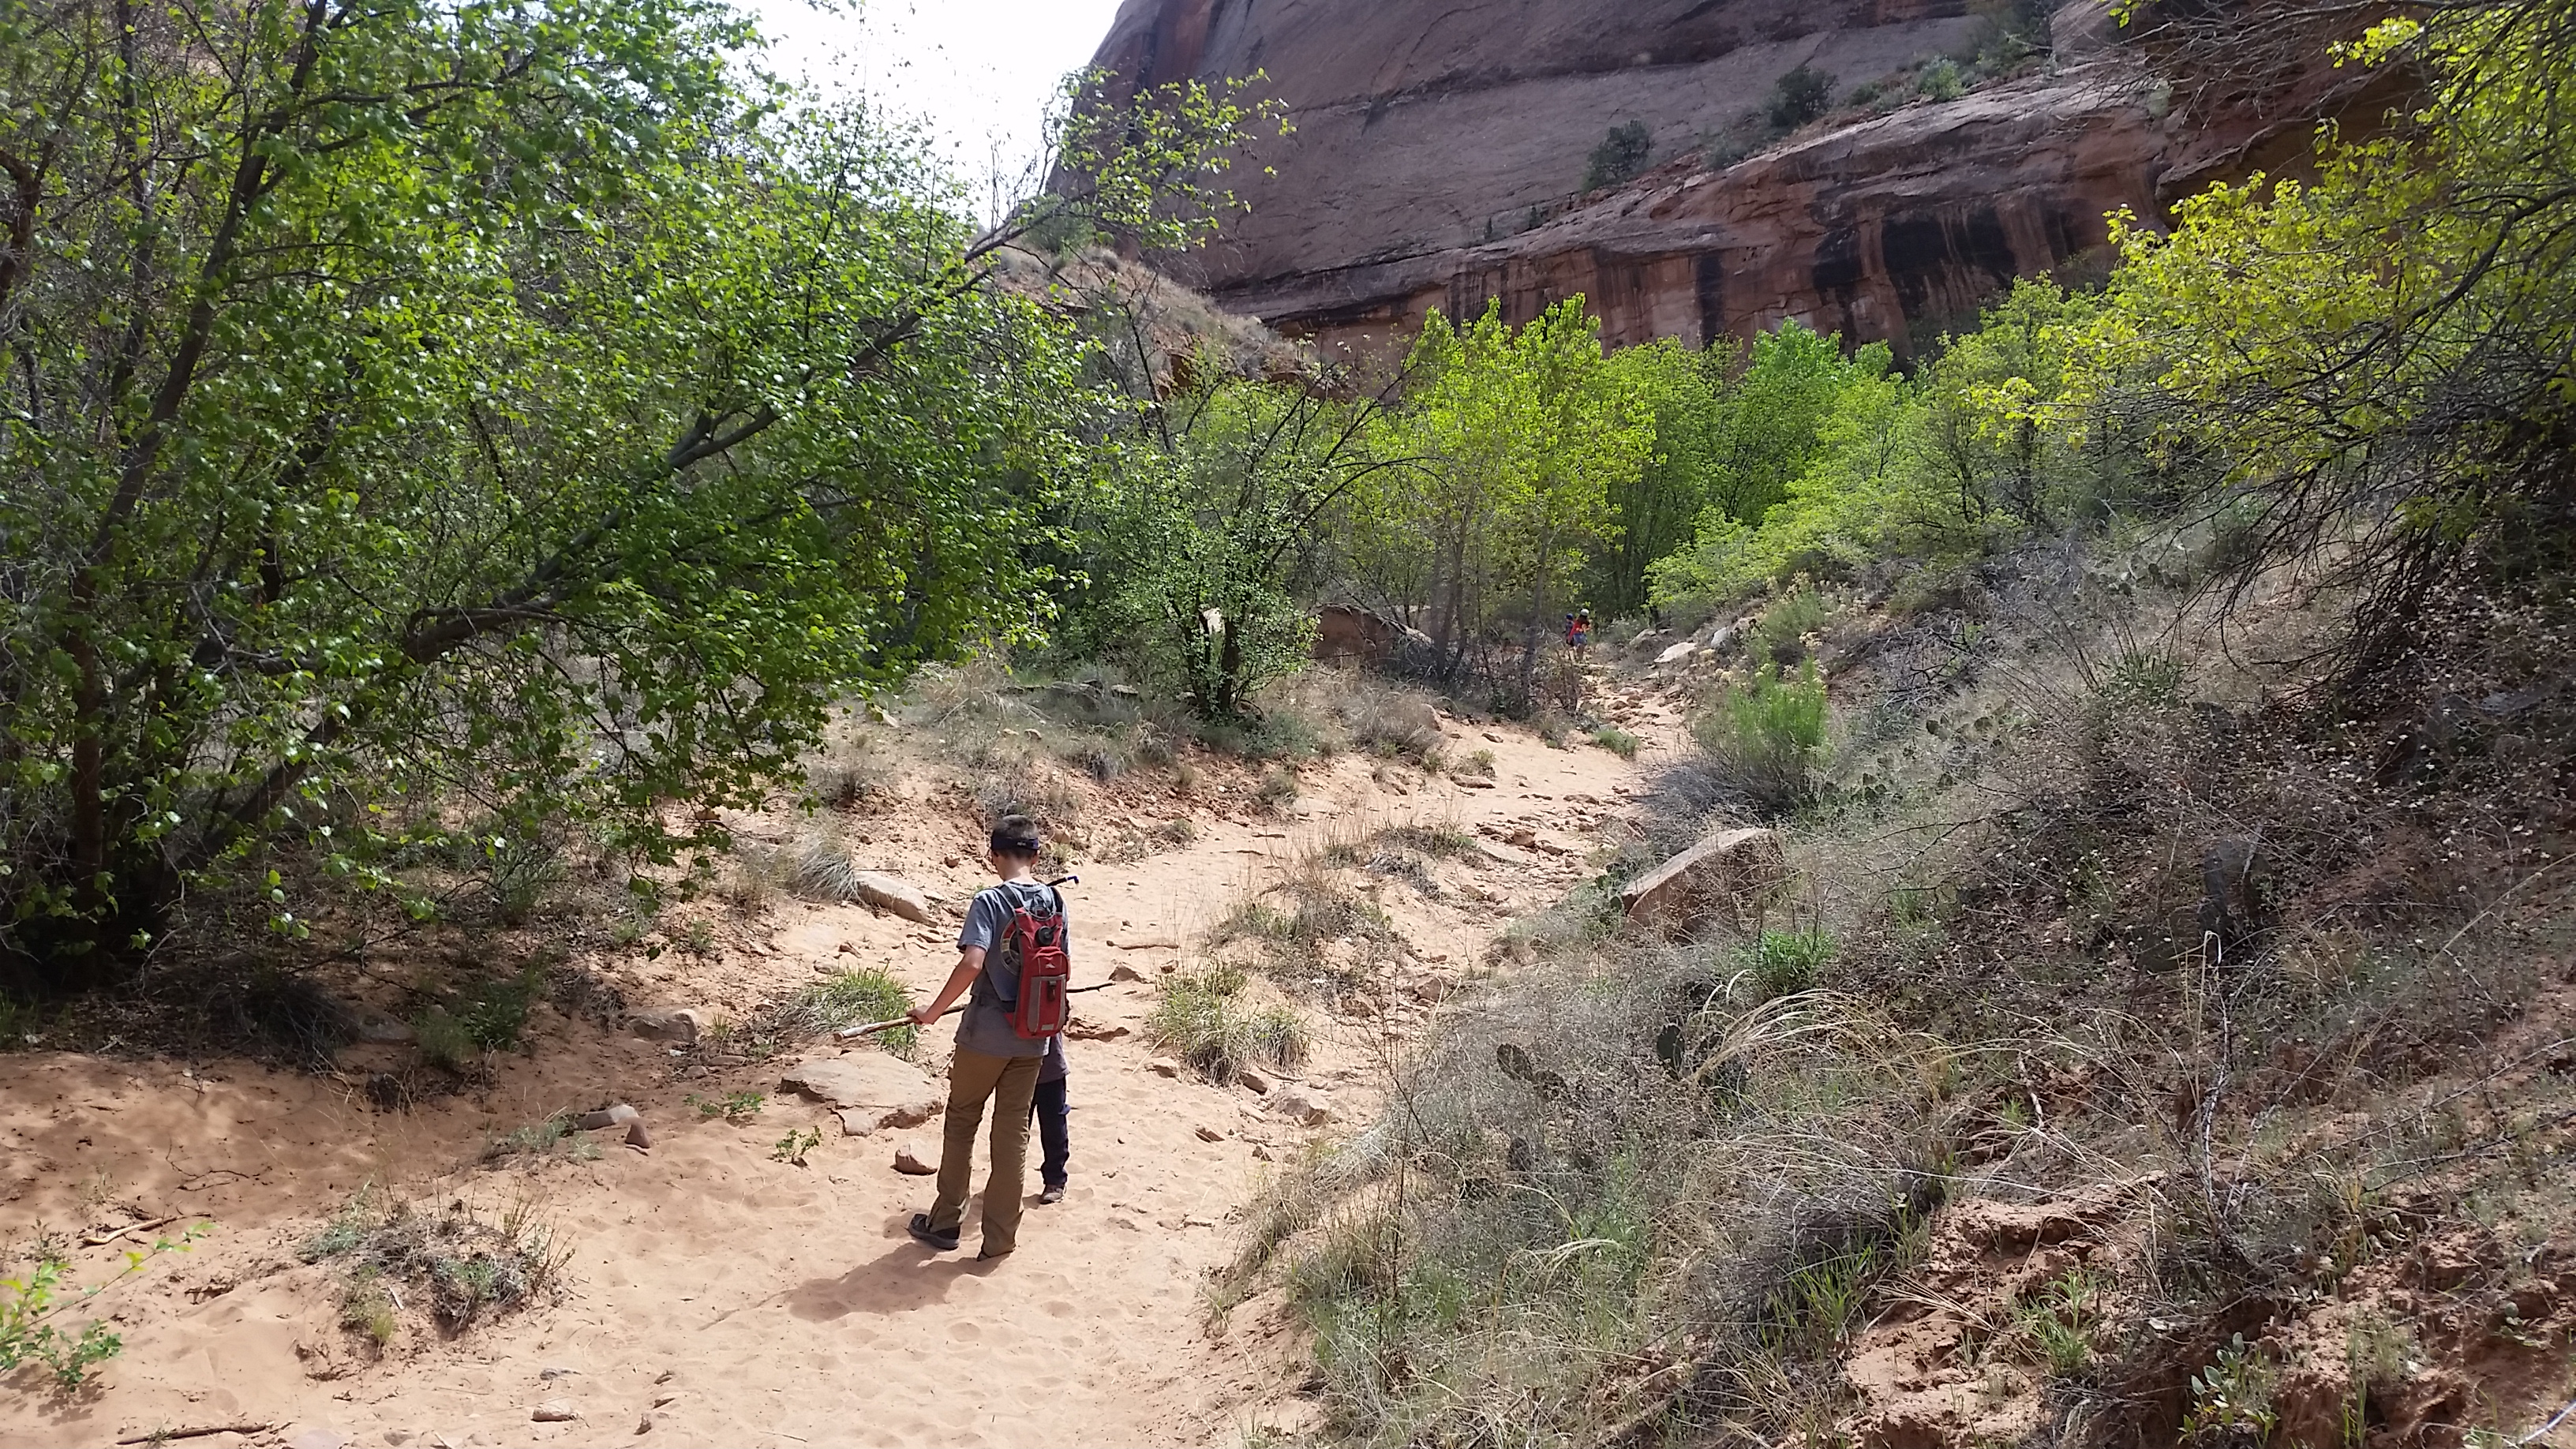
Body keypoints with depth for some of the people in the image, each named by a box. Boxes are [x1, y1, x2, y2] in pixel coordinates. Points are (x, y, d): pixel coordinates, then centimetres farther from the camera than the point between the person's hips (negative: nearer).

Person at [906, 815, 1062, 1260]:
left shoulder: (989, 902, -14)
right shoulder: (1054, 901, 1)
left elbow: (972, 963, -26)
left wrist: (933, 1011, -14)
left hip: (985, 1035, -4)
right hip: (1034, 1038, 4)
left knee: (961, 1123, 15)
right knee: (1013, 1134, 11)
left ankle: (945, 1222, 25)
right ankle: (1000, 1236, 17)